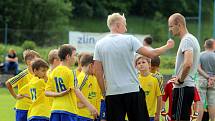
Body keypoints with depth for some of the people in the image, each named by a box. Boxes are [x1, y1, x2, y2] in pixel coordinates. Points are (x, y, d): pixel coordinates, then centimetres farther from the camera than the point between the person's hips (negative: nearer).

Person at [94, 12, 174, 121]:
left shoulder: (100, 44, 3)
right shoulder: (129, 40, -5)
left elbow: (98, 72, 3)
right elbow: (151, 54, -5)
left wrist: (104, 92, 13)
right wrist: (167, 46, 11)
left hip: (112, 93, 2)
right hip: (132, 91, -2)